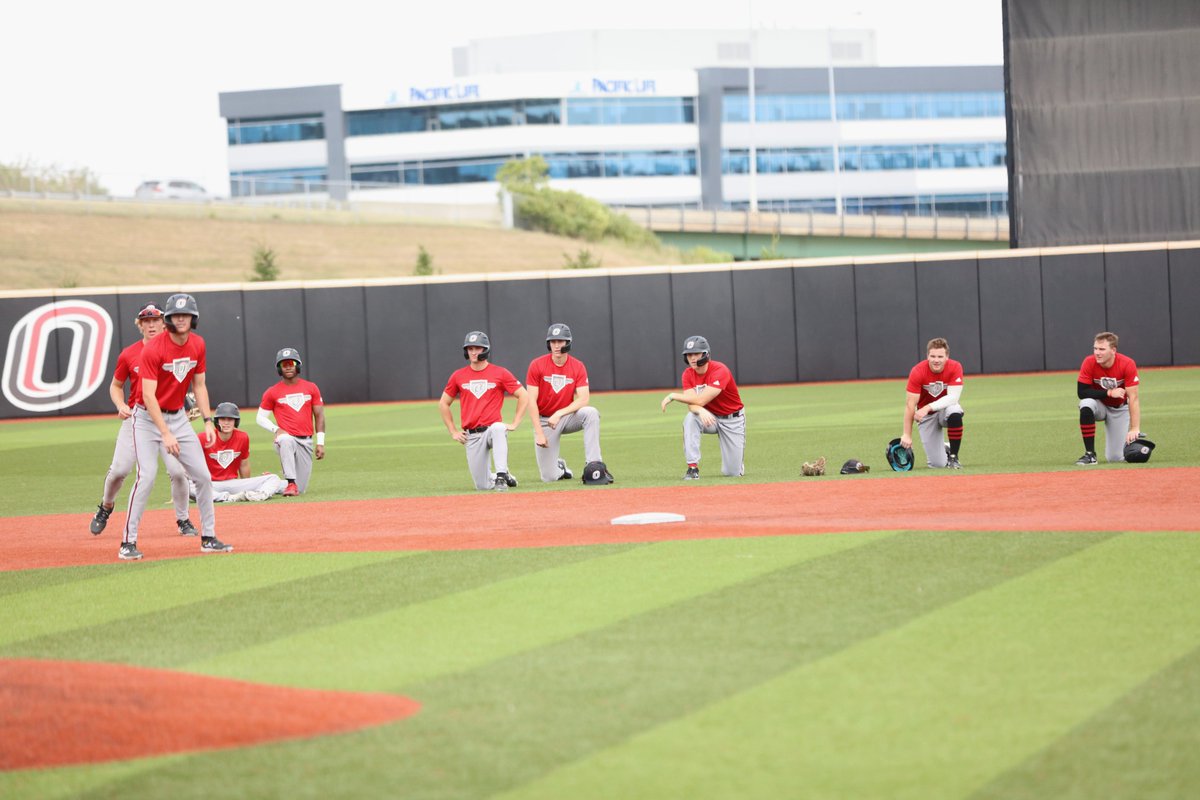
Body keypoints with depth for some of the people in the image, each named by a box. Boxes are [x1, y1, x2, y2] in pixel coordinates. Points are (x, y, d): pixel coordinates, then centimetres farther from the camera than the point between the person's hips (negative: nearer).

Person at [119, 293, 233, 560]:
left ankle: (208, 538, 12)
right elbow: (149, 395, -25)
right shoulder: (153, 349, -22)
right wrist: (166, 434, -31)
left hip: (178, 416, 6)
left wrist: (208, 420, -1)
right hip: (148, 418, -6)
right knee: (147, 476, -18)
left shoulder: (198, 345, -2)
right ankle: (128, 543, -11)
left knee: (203, 476, 1)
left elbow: (199, 385, 9)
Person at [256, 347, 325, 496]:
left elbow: (319, 415, 9)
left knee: (300, 490, 0)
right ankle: (290, 483, -40)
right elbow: (260, 418, 8)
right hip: (286, 438, -3)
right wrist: (275, 429, -12)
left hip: (306, 441, 3)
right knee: (286, 441, -43)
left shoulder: (311, 388, 8)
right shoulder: (272, 392, 3)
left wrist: (320, 443, 2)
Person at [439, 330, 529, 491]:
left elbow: (524, 395, 0)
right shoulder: (458, 376, 6)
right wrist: (453, 432, 8)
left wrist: (515, 424, -7)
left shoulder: (500, 373, -1)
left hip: (493, 428, -3)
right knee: (483, 486, -1)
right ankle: (503, 476, 34)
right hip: (471, 436, 3)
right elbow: (443, 403, 16)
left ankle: (501, 477, -37)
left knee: (498, 428, -42)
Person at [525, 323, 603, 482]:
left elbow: (583, 399, -15)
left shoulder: (578, 367, -6)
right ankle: (559, 466, 32)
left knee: (591, 413, -33)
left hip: (566, 417, 1)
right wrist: (539, 433, -20)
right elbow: (532, 401, -13)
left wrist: (559, 414, -28)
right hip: (544, 420, -1)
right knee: (549, 477, -7)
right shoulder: (537, 365, -10)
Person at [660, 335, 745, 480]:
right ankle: (693, 468, -27)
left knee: (732, 473, -7)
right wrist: (700, 410, -44)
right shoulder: (688, 374, -8)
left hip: (732, 419, -4)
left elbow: (700, 400, -32)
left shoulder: (719, 371, -25)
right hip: (709, 417, 4)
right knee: (690, 419, -33)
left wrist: (673, 396, -25)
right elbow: (692, 404, -20)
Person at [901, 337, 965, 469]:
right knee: (937, 464, -11)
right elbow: (910, 404, -22)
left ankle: (953, 457, -18)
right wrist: (907, 435, -28)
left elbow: (953, 397, -25)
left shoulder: (955, 368, -19)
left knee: (955, 413, -39)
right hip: (926, 415, 0)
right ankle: (943, 449, 28)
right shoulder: (917, 372, -21)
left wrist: (928, 408, -37)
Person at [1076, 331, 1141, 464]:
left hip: (1119, 409, -1)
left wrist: (1135, 429, -34)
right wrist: (1109, 393, -31)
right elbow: (1081, 392, -23)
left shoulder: (1127, 364, -26)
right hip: (1099, 405, 1)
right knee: (1086, 405, -36)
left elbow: (1133, 398, -28)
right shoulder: (1089, 363, -22)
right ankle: (1090, 454, -25)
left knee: (1116, 458, -8)